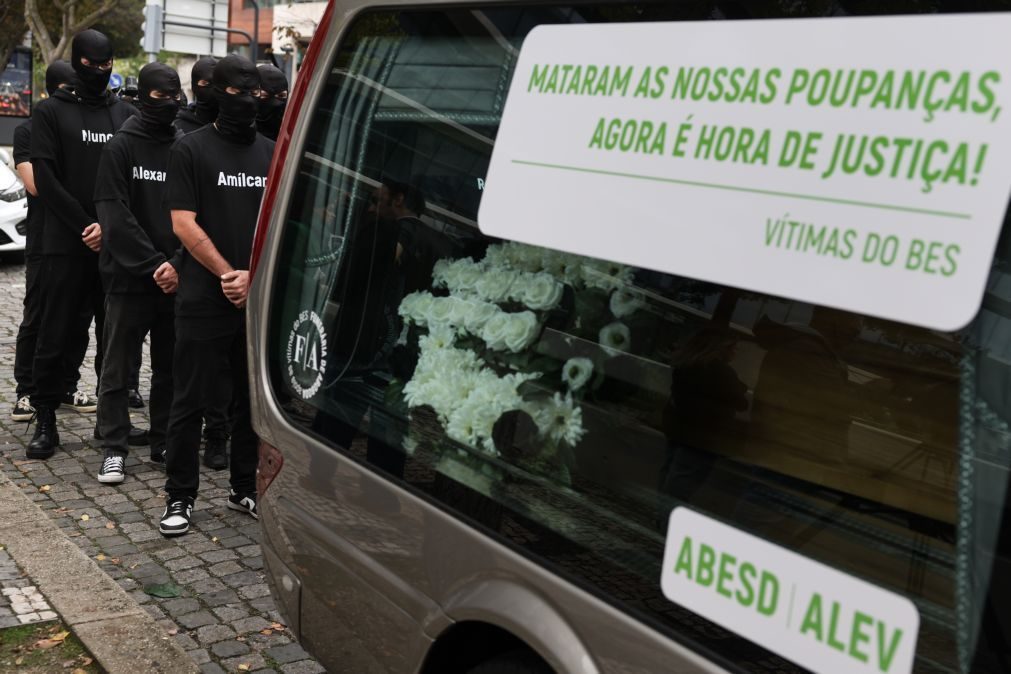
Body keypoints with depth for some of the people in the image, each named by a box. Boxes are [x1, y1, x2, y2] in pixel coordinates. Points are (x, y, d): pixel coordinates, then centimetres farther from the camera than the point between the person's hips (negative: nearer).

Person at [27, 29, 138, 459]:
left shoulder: (128, 116, 11)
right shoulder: (51, 113, 6)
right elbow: (45, 179, -2)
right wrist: (85, 226, -10)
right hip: (67, 247, -2)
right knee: (55, 339, 1)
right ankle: (45, 421, 10)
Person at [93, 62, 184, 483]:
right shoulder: (122, 147, 0)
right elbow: (116, 216, -7)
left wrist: (177, 264, -10)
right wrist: (153, 265, -14)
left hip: (174, 280, 3)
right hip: (128, 278, -3)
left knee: (170, 366, 9)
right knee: (117, 367, 2)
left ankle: (163, 442, 19)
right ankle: (114, 449, 8)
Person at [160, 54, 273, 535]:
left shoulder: (272, 153, 12)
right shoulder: (190, 148, 1)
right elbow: (184, 223, -6)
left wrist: (254, 276, -6)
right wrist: (228, 274, -10)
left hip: (259, 299, 4)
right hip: (204, 301, -4)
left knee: (252, 399, 11)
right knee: (191, 402, 1)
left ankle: (244, 488, 24)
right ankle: (179, 497, 10)